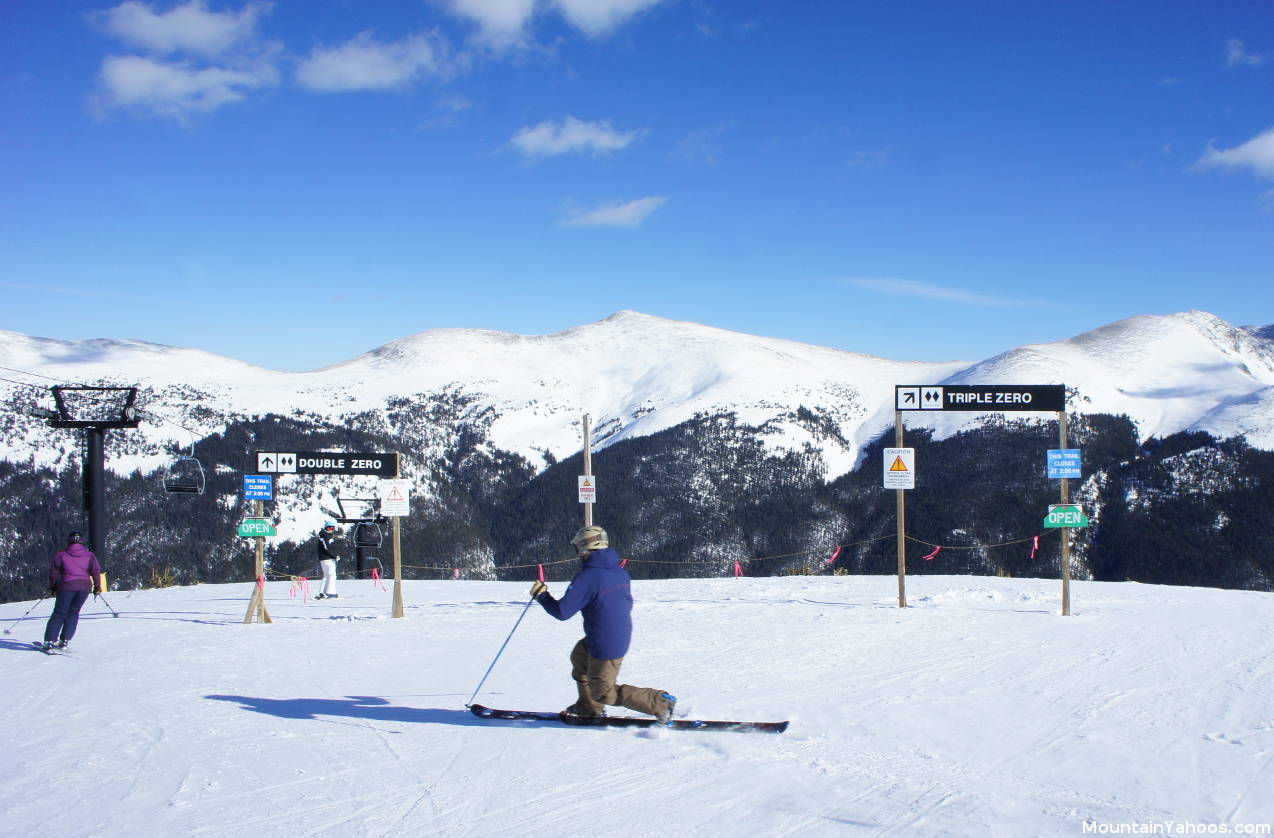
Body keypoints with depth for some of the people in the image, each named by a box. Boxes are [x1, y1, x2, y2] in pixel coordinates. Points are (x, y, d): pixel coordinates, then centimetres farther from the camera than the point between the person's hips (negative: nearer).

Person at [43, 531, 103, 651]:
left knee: (59, 613, 5)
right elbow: (96, 571, 2)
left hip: (67, 586, -2)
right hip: (84, 587, 2)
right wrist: (97, 587, 10)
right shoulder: (89, 555, 8)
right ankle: (64, 640, 7)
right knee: (73, 613, 14)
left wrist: (52, 587, 18)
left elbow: (53, 570, 6)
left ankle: (49, 641, -4)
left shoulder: (62, 555, 4)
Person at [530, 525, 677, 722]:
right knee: (579, 656, 29)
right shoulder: (620, 572, 1)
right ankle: (588, 707, 39)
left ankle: (661, 703, 2)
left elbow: (562, 611, -19)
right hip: (623, 636, 9)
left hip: (606, 646, -9)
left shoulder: (586, 578, -22)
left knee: (603, 693, 6)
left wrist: (541, 596, -3)